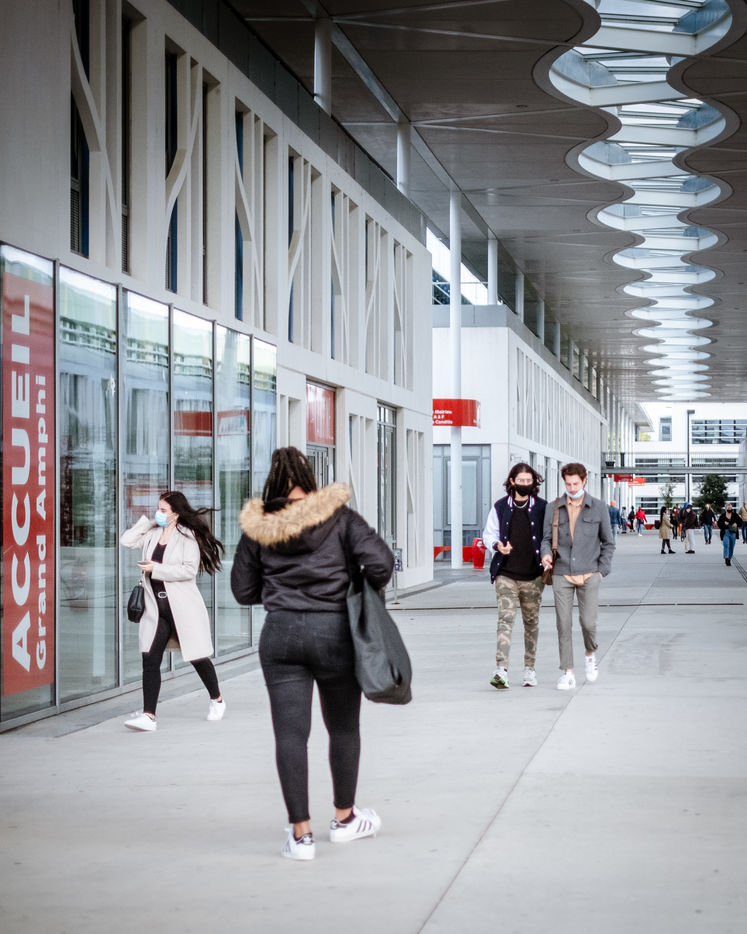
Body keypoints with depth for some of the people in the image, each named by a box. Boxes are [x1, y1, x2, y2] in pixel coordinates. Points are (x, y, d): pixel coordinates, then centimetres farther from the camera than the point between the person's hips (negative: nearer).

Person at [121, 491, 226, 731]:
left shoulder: (187, 536, -8)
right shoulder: (152, 534, 9)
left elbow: (189, 569, -17)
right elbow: (127, 540, 4)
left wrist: (156, 569, -16)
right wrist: (148, 521, 1)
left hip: (183, 609, -5)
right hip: (156, 609, 5)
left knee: (197, 657, 9)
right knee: (150, 660, -8)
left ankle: (217, 700, 32)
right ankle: (148, 715, -11)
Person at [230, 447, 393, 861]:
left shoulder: (257, 528, 1)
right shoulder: (339, 517, -4)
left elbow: (243, 590, 8)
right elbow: (380, 561, -12)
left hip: (280, 633, 1)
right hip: (334, 631, -1)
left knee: (290, 733, 2)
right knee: (343, 727, 16)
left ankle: (300, 833, 2)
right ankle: (344, 818, 29)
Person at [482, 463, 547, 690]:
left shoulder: (542, 508, 5)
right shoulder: (500, 507, 5)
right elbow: (488, 534, 12)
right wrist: (497, 545, -9)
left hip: (532, 575, 1)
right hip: (506, 574, -1)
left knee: (531, 622, 10)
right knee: (505, 620, -13)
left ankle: (529, 669, 22)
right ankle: (501, 671, -22)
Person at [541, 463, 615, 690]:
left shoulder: (599, 508, 4)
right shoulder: (553, 508, 6)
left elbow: (608, 543, 10)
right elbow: (546, 538, 9)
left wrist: (602, 571, 1)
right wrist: (545, 553, -13)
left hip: (588, 575, -1)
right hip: (562, 575, 1)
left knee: (588, 622, -8)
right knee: (563, 625, -3)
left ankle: (590, 655, 23)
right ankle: (567, 673, 4)